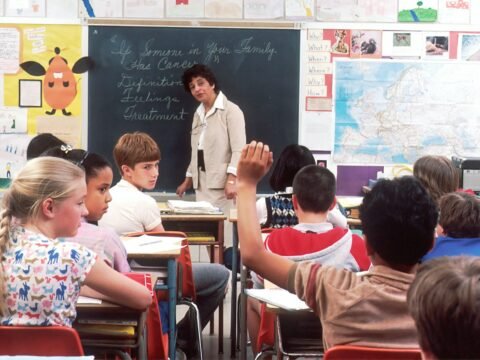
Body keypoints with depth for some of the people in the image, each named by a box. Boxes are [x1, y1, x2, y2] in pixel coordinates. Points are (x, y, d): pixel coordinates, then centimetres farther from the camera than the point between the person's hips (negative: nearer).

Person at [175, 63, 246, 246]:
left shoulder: (230, 110, -6)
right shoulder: (198, 114, 16)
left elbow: (239, 150, -14)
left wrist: (231, 180, -24)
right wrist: (188, 180, 19)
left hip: (222, 183, -7)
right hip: (202, 184, 7)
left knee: (223, 233, -11)